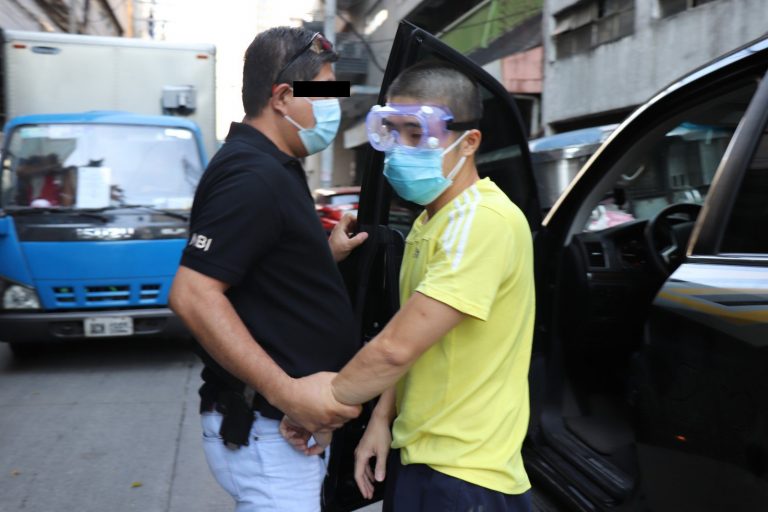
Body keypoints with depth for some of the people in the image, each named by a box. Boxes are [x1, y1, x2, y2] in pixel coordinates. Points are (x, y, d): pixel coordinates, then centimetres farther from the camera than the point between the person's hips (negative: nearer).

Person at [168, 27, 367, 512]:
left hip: (291, 419, 10)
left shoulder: (271, 168, 12)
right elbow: (194, 295, -27)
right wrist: (289, 392, -27)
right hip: (266, 429, -10)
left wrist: (326, 252, 11)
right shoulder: (253, 176, -20)